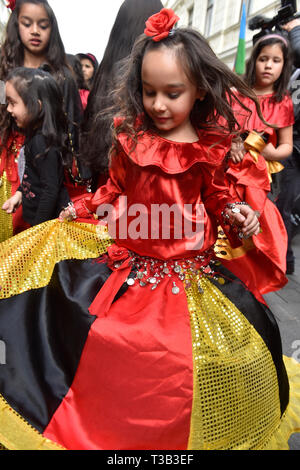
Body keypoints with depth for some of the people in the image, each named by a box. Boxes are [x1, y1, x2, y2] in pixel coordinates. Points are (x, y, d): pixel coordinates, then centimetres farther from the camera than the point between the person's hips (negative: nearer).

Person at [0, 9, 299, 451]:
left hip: (189, 261, 0)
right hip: (130, 255, 1)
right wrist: (82, 207, 4)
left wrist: (235, 214, -7)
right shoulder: (130, 135, 1)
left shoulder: (212, 144, -2)